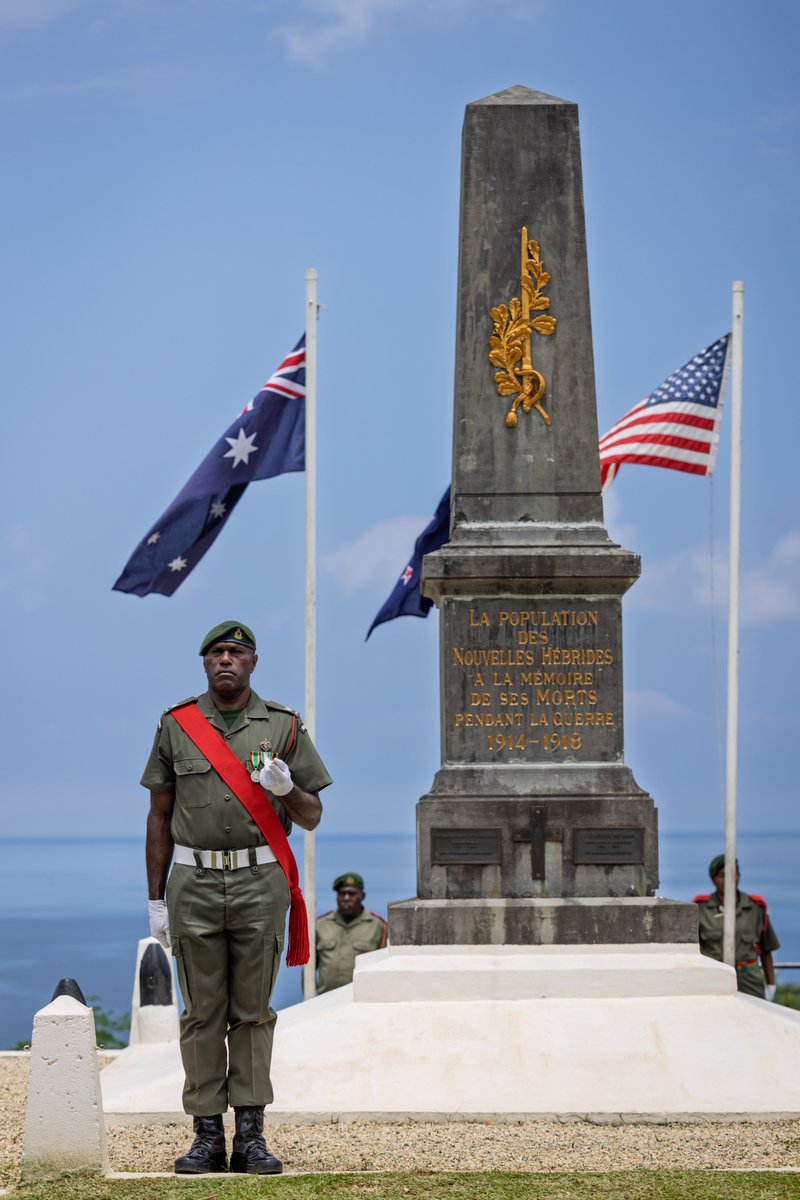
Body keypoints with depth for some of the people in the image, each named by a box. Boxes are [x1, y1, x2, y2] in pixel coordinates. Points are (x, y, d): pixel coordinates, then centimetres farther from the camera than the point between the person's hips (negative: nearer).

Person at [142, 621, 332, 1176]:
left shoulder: (284, 727, 4)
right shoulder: (176, 725, 6)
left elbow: (312, 817, 7)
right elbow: (160, 817, 9)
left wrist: (286, 790, -15)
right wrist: (156, 898, 5)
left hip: (261, 881, 0)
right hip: (195, 884, 0)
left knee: (253, 1011, 1)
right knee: (203, 1013, 1)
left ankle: (251, 1137, 4)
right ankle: (207, 1137, 5)